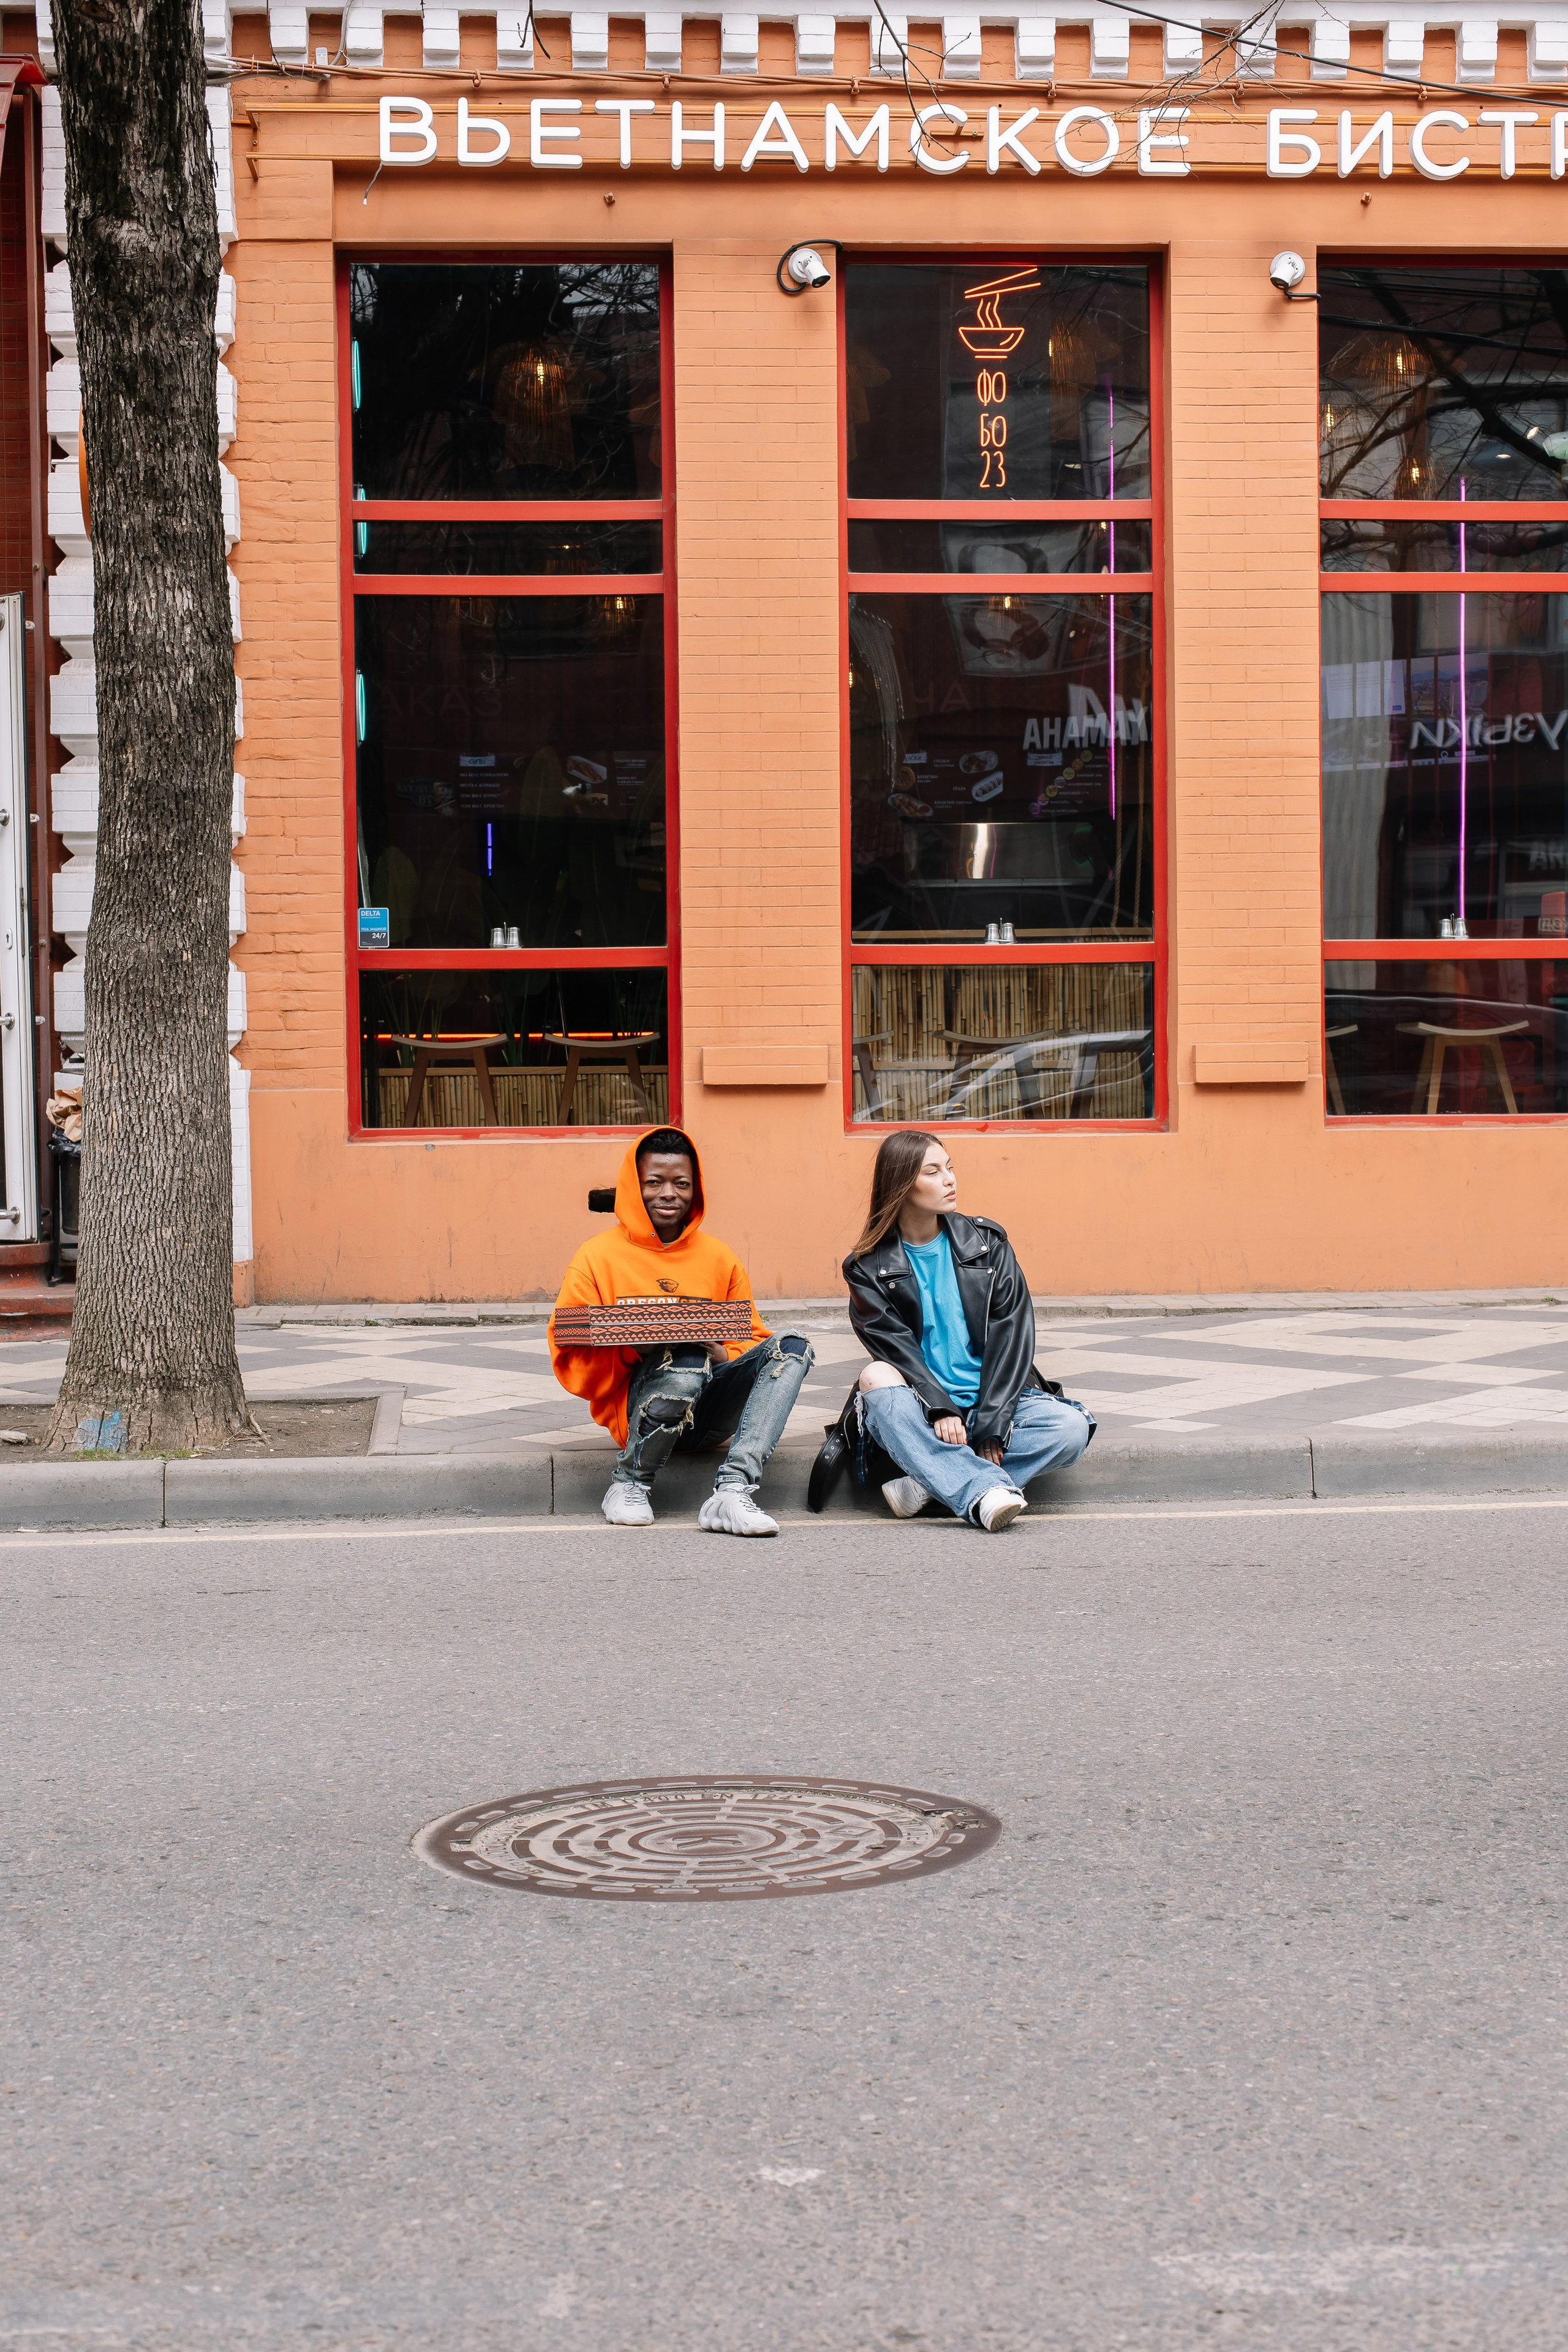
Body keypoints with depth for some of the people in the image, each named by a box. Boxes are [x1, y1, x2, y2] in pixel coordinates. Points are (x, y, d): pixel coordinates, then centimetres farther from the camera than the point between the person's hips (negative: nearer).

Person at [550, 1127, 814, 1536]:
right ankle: (630, 1484, -10)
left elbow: (751, 1340, 16)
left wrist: (723, 1356, -8)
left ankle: (731, 1491, -34)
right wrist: (634, 1349, -20)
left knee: (792, 1346, -19)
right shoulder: (599, 1257, 3)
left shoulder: (719, 1258, 15)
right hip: (639, 1411, -4)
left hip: (708, 1417, 4)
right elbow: (569, 1360, -2)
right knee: (687, 1360, -36)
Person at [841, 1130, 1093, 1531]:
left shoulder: (987, 1245, 6)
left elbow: (1010, 1337, -3)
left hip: (992, 1400, 1)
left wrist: (991, 1428, -15)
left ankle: (929, 1484, -32)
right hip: (921, 1410, -1)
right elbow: (893, 1347, -9)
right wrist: (940, 1409, -25)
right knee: (875, 1377, -34)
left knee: (1070, 1427, -27)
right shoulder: (870, 1267, 3)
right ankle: (986, 1490, -45)